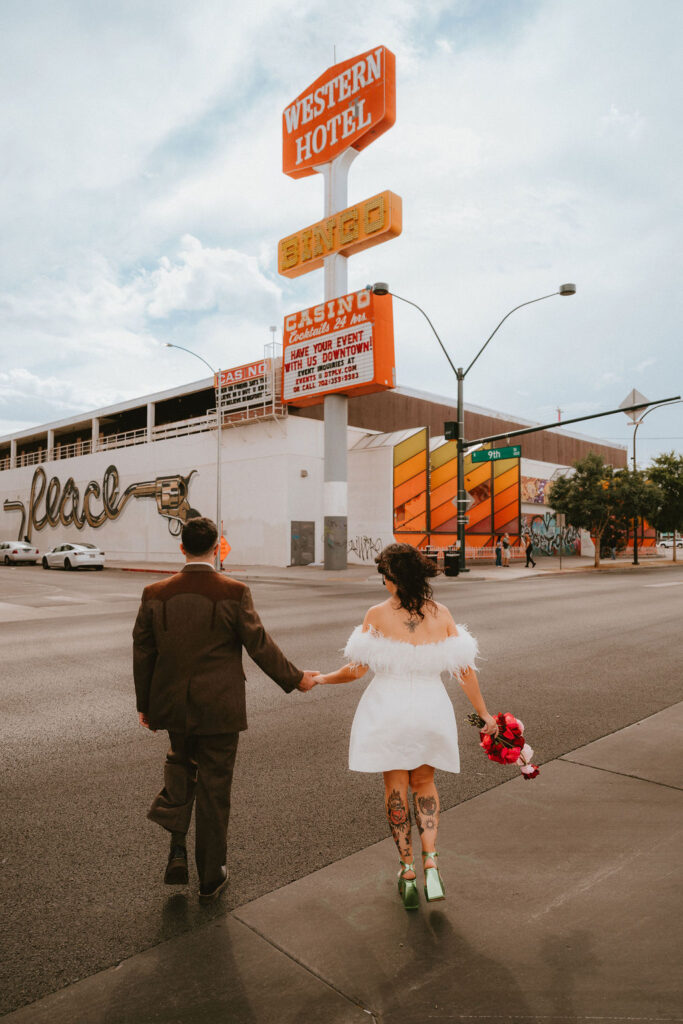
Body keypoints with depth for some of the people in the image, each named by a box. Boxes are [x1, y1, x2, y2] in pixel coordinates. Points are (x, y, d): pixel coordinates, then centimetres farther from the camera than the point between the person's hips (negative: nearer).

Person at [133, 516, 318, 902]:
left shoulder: (155, 594, -4)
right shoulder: (234, 593, -15)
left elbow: (143, 652, 2)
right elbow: (260, 645, -11)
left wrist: (144, 703, 14)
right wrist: (296, 678, 4)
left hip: (173, 705, 3)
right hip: (219, 709, -3)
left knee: (180, 762, 29)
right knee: (214, 789, 11)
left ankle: (177, 848, 18)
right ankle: (210, 877, 25)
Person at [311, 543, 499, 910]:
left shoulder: (377, 615, -13)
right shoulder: (441, 614, -7)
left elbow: (356, 669, -9)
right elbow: (465, 670, -4)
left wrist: (320, 679, 8)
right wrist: (484, 714, 7)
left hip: (388, 708, -2)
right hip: (431, 707, 2)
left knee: (396, 787, 17)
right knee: (424, 783, 23)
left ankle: (408, 872, 23)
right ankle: (431, 863, 9)